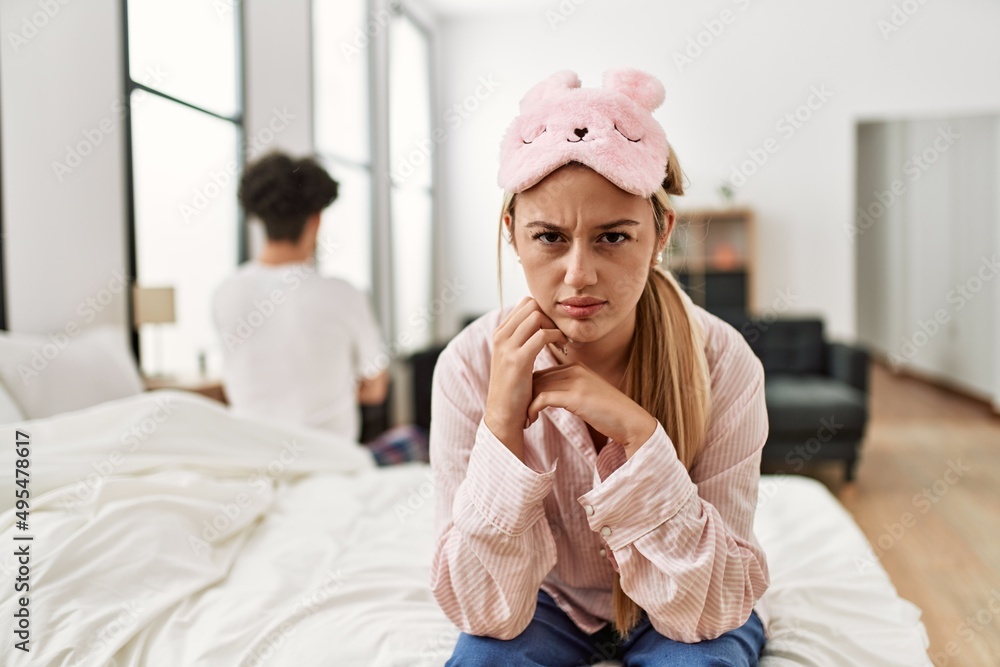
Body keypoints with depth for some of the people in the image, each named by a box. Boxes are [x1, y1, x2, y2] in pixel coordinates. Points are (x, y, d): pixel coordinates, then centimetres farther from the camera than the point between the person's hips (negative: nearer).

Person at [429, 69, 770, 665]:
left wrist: (638, 431, -37)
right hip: (547, 602, 0)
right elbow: (487, 613, -23)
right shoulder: (471, 364, -24)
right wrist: (502, 422, -37)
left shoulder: (722, 361, -25)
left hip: (677, 615, 1)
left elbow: (713, 608, -24)